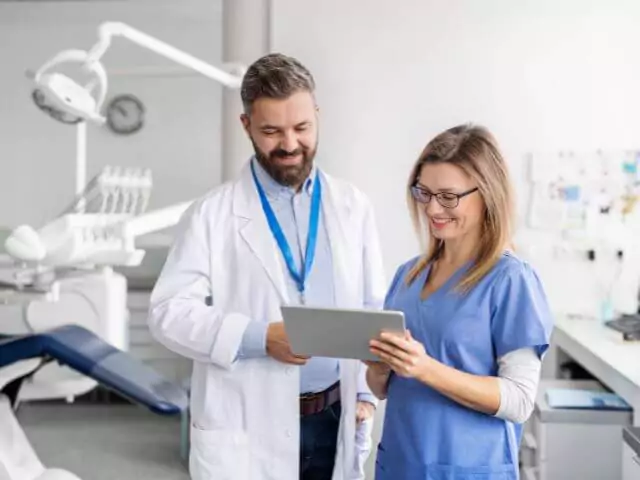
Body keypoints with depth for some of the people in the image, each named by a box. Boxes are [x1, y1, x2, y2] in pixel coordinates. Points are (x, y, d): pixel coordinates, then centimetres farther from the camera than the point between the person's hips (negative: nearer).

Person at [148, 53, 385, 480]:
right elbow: (169, 311, -9)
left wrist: (366, 393, -1)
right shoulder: (213, 213, -4)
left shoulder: (354, 207, 6)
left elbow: (373, 311, 8)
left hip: (333, 422, 3)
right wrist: (258, 337, -20)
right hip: (245, 431, -3)